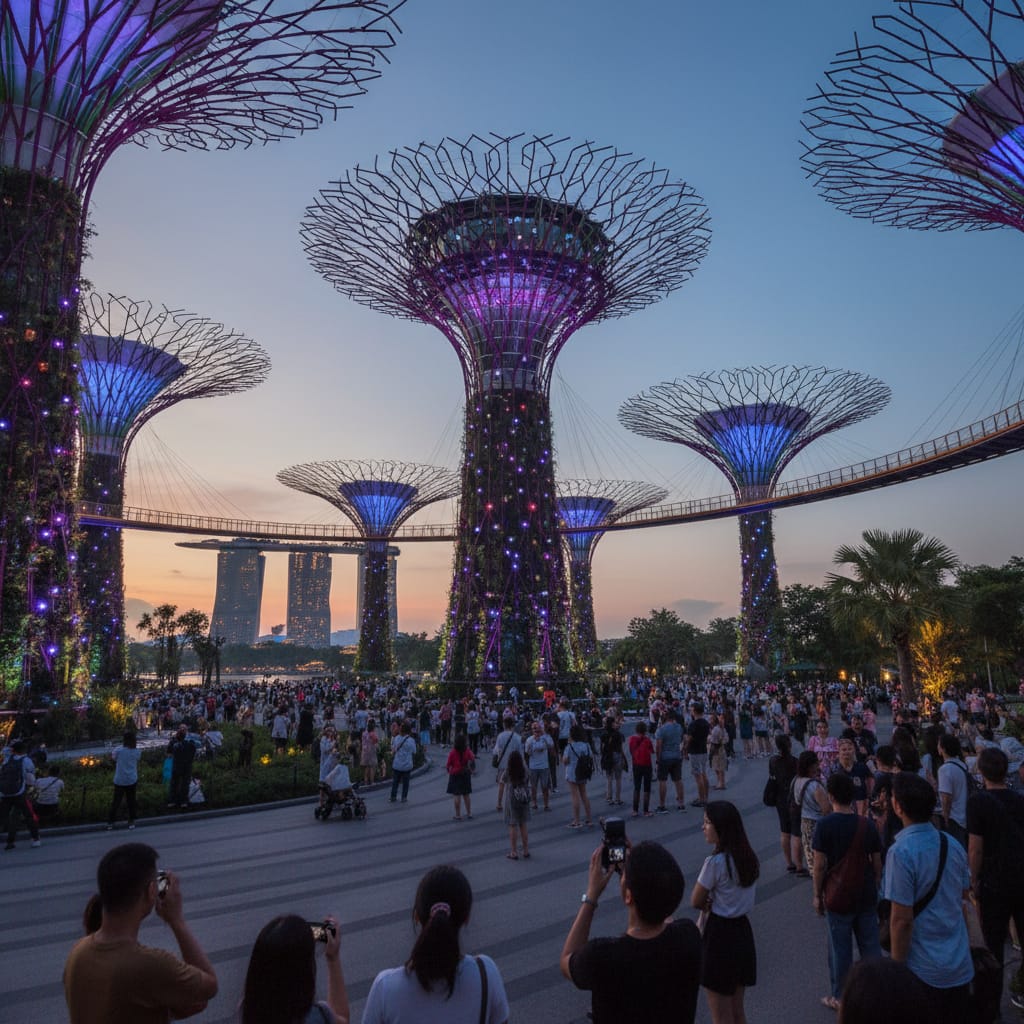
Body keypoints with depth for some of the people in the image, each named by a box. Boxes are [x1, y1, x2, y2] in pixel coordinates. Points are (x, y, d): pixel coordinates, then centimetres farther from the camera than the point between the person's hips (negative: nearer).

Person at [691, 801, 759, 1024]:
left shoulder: (715, 862, -23)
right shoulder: (749, 857, -1)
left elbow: (696, 902, -12)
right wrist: (713, 902, -3)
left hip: (720, 935, -7)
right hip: (743, 931, 7)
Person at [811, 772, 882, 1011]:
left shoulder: (825, 825, -16)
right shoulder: (866, 825, -4)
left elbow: (820, 865, -14)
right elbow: (877, 863, 3)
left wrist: (818, 895, -2)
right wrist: (874, 887, 19)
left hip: (838, 897, -3)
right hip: (866, 896, 4)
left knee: (840, 949, 8)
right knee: (870, 945, 15)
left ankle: (840, 997, 19)